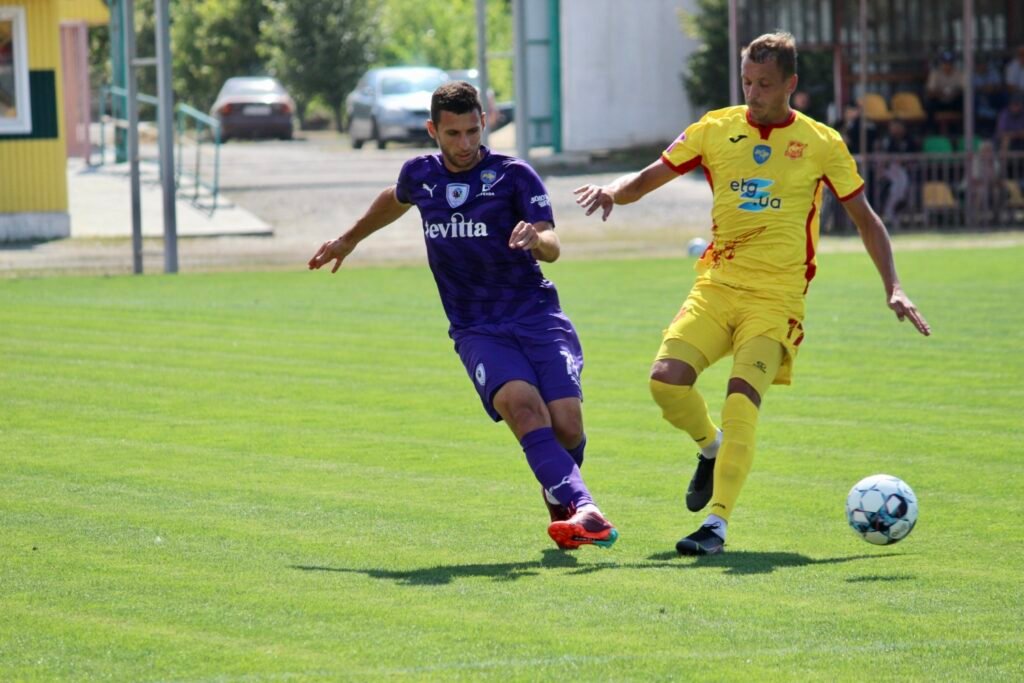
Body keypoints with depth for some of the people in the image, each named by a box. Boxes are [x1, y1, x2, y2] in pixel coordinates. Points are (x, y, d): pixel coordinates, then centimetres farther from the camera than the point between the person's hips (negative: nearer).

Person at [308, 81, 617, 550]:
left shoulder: (514, 175, -3)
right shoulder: (421, 175, 8)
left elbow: (552, 247, -14)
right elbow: (395, 200, 33)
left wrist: (536, 239, -37)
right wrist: (349, 240, 46)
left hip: (537, 317, -1)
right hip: (477, 331, 1)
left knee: (566, 425, -17)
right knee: (523, 406, -27)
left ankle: (559, 507, 19)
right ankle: (586, 514, -43)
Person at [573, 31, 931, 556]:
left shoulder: (821, 144, 3)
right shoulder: (715, 130, 7)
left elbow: (865, 219, 11)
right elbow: (647, 179, 10)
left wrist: (893, 289, 3)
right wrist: (612, 191, -13)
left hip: (776, 296, -3)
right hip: (716, 284, 3)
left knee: (741, 403, -20)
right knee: (666, 379, -17)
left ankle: (717, 523, -16)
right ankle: (711, 447, 15)